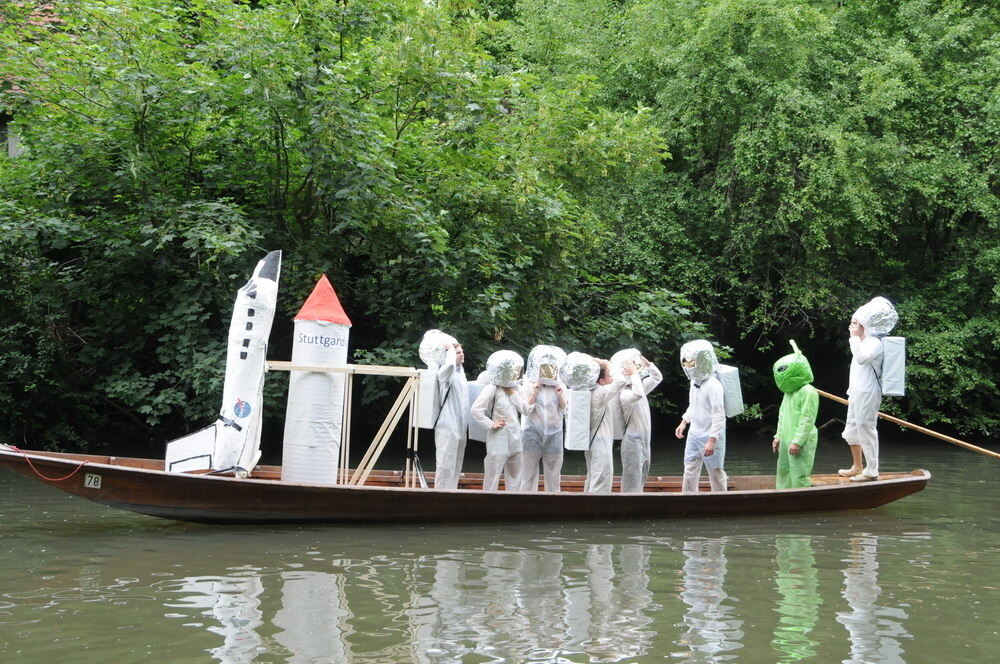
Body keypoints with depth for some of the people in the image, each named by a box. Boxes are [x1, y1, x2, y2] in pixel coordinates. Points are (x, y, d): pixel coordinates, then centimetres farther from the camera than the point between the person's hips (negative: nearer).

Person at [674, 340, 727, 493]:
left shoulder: (713, 385, -22)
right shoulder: (694, 382, 4)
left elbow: (718, 415, -23)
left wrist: (712, 440, -25)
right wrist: (683, 422, 15)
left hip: (709, 436, -8)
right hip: (694, 433, 8)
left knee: (715, 472, 5)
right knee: (689, 471, 11)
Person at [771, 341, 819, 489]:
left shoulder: (808, 392, -15)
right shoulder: (789, 392, 15)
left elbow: (807, 419, -19)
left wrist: (797, 441, -21)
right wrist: (778, 436, 18)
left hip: (802, 443, -10)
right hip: (786, 440, 10)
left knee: (799, 476, -8)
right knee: (783, 472, 13)